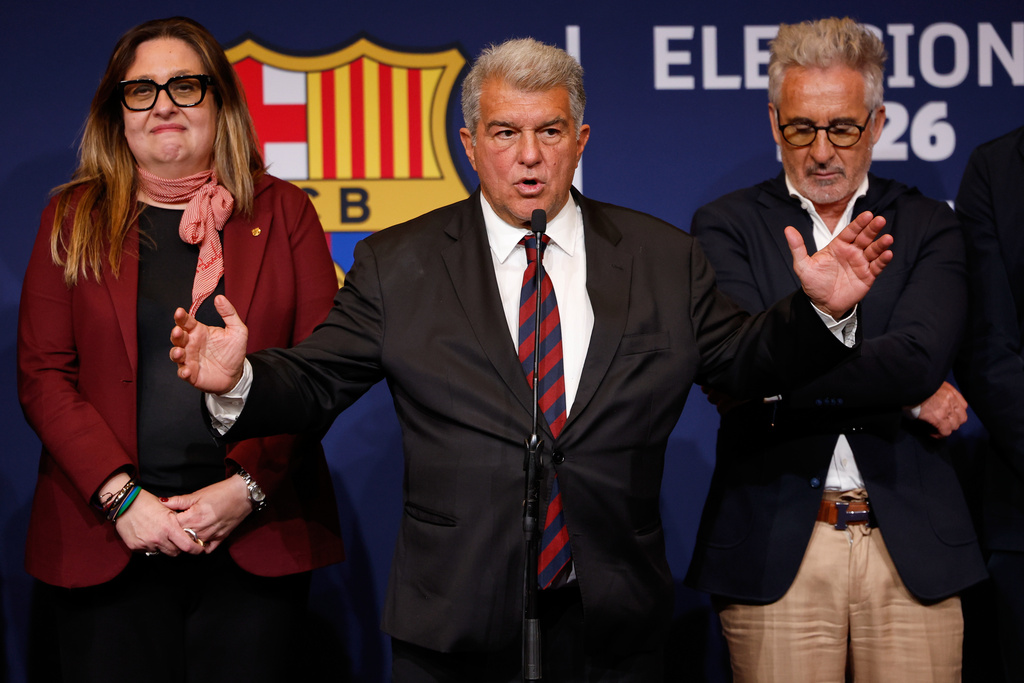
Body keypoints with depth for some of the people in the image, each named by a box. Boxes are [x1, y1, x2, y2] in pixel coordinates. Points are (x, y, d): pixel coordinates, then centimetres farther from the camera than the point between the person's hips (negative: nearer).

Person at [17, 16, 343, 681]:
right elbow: (42, 375, 3)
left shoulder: (283, 212, 7)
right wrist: (121, 496, -9)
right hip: (108, 536, 0)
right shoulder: (75, 219, 9)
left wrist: (248, 488, -10)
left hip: (257, 536, 0)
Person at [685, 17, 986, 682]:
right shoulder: (727, 226, 5)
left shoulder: (929, 226, 7)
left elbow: (920, 354, -12)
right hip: (774, 551, -1)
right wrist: (901, 394, -11)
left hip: (914, 551, 1)